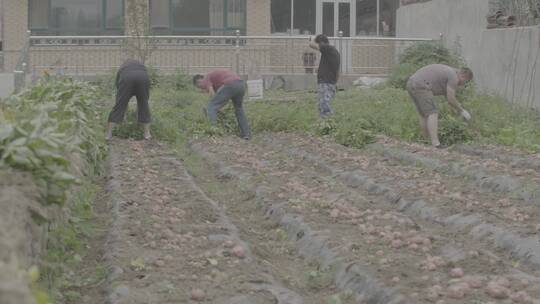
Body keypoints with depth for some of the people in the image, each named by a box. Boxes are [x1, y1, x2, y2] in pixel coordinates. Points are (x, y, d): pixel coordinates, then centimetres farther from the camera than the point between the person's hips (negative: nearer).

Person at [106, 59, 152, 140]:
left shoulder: (121, 68, 35)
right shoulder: (141, 65, 38)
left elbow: (118, 90, 36)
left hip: (126, 79, -1)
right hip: (142, 78, 1)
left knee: (119, 106, 8)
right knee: (144, 105, 17)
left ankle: (108, 134, 11)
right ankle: (147, 133, 20)